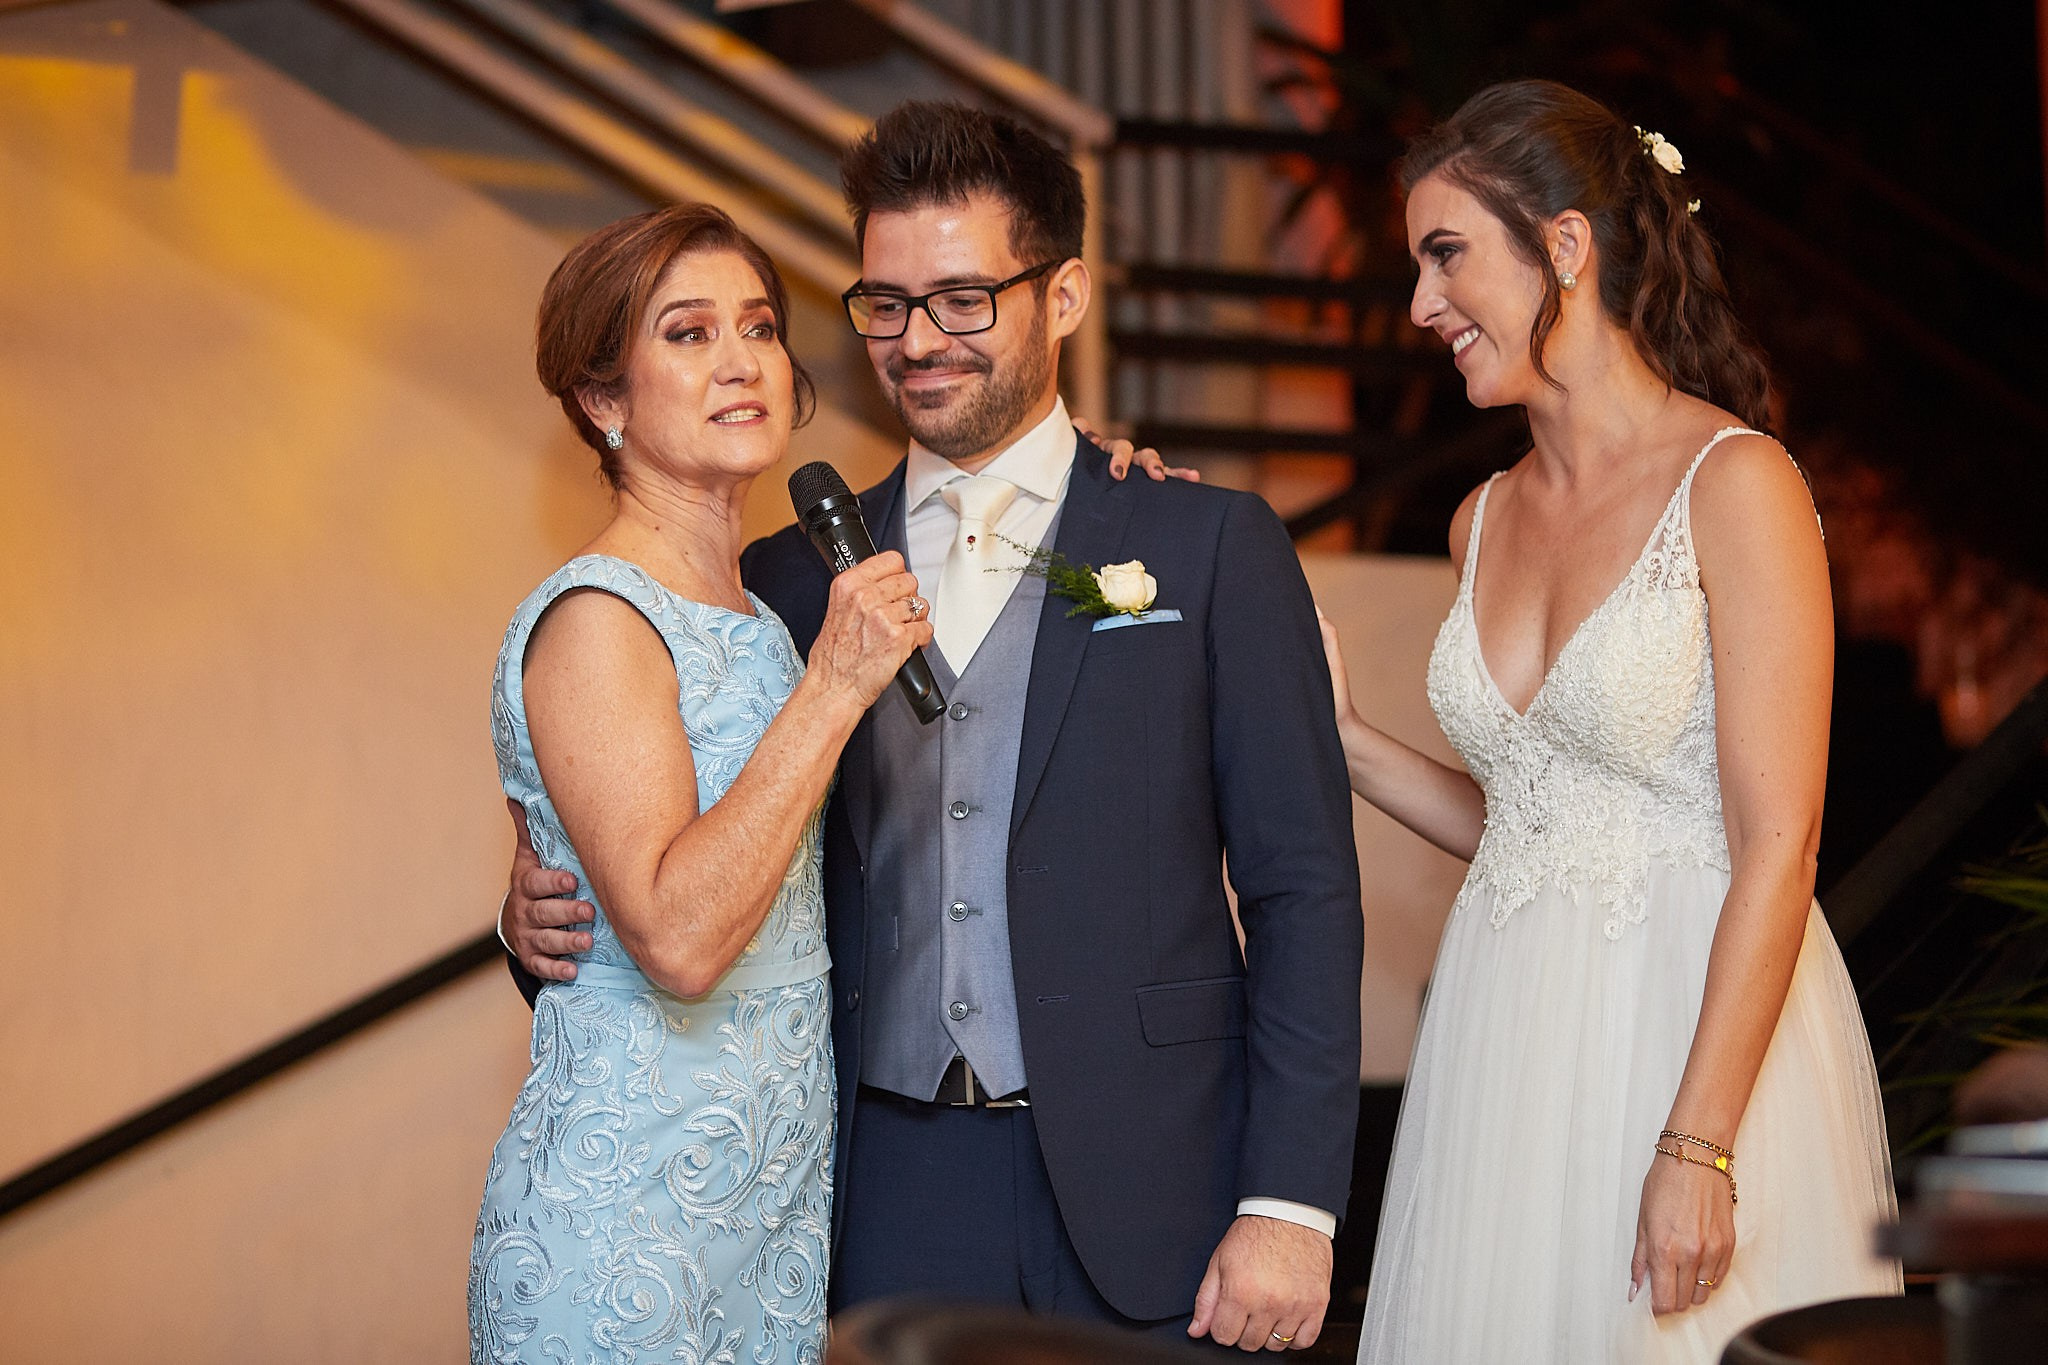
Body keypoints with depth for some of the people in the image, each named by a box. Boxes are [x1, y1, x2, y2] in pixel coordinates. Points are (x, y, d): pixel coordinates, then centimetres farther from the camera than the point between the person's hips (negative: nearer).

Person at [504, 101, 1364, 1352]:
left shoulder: (1210, 545, 2)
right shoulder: (795, 576, 10)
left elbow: (1303, 888, -2)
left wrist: (1290, 1206, -9)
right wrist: (547, 915, -5)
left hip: (1144, 1205, -2)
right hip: (889, 1205, 2)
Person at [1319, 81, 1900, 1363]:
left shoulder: (1735, 484, -11)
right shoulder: (1486, 521, 11)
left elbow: (1776, 848, -16)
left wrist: (1697, 1147, -21)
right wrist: (1331, 729, 6)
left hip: (1699, 1043, -7)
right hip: (1509, 1048, 7)